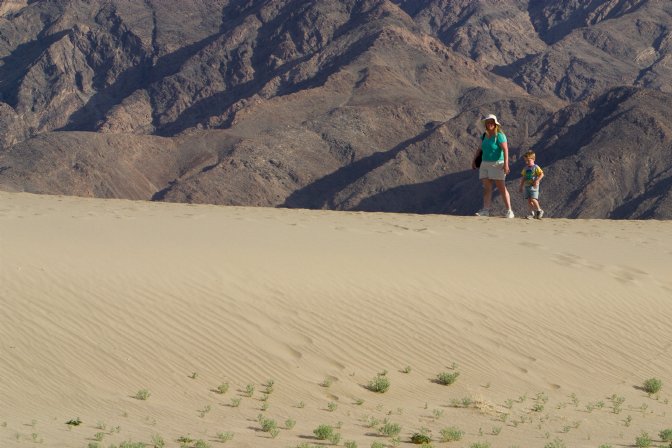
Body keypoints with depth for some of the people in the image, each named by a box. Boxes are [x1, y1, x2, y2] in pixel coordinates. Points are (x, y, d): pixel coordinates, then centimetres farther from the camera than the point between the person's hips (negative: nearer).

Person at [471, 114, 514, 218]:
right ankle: (485, 210, 0)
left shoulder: (499, 136, -12)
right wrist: (474, 160, 22)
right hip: (485, 164, 7)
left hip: (497, 164, -7)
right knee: (487, 188, 2)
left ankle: (509, 211, -5)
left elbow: (505, 150, -20)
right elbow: (480, 149, 23)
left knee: (501, 188, -8)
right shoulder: (485, 135, 11)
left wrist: (506, 164, -30)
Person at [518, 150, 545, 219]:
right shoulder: (525, 168, 13)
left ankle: (539, 210, 3)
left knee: (533, 199, -15)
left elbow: (541, 174, -13)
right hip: (527, 186, 7)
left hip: (533, 186, -7)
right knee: (529, 200, 3)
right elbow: (523, 178, 17)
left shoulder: (536, 167, -6)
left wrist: (537, 181, -23)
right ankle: (532, 213, 9)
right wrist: (521, 186, 15)